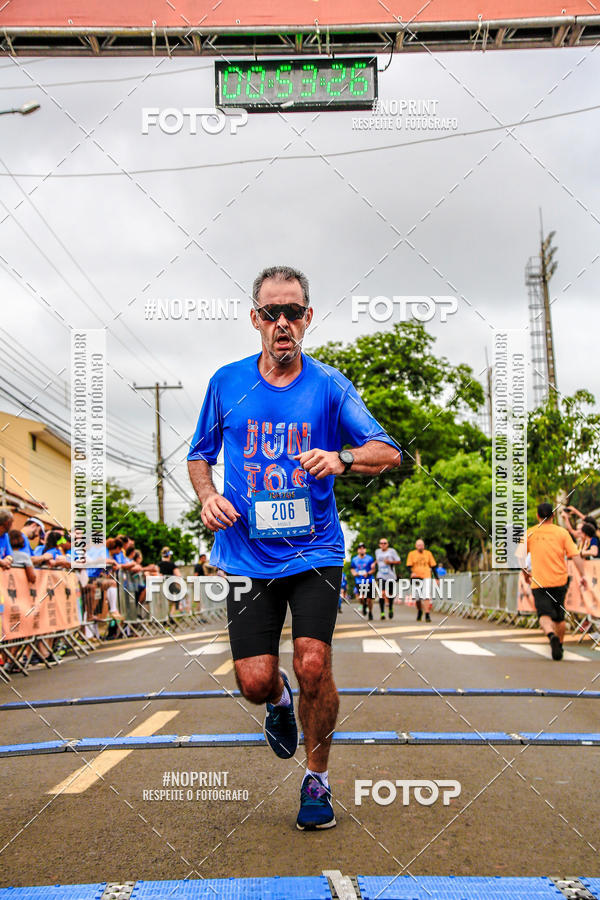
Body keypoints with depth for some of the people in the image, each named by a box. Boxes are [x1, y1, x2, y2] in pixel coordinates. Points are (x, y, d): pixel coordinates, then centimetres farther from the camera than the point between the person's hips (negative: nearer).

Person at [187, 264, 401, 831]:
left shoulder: (329, 385, -1)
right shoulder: (227, 382, 4)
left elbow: (389, 452, -8)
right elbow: (199, 454, 17)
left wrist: (342, 458, -28)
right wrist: (208, 497, -4)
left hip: (314, 550, -1)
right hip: (247, 553, 1)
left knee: (313, 664, -13)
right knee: (255, 682, -4)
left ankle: (317, 781, 13)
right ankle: (279, 701, 36)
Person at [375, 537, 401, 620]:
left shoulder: (391, 551, -1)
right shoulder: (377, 551, 11)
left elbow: (398, 561, -1)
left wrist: (390, 562, -14)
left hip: (391, 576, -1)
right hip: (381, 576, 1)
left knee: (390, 594, 9)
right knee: (382, 593, -16)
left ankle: (390, 609, 35)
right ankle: (382, 612, -14)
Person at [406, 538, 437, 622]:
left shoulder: (428, 553, 7)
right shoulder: (412, 554, 2)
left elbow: (433, 566, 12)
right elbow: (409, 566, -2)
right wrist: (411, 573, -23)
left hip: (426, 577, 0)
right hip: (416, 578, 0)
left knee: (426, 596, -13)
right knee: (417, 598, 7)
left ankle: (427, 614, -14)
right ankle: (419, 611, 32)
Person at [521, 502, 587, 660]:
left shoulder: (530, 533, 3)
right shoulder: (562, 532, 2)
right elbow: (575, 555, -5)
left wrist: (525, 573, 19)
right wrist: (582, 576, -2)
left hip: (539, 582, -1)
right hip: (559, 580, 1)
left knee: (544, 615, -9)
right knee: (559, 616, 17)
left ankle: (551, 635, -37)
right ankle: (559, 646, 26)